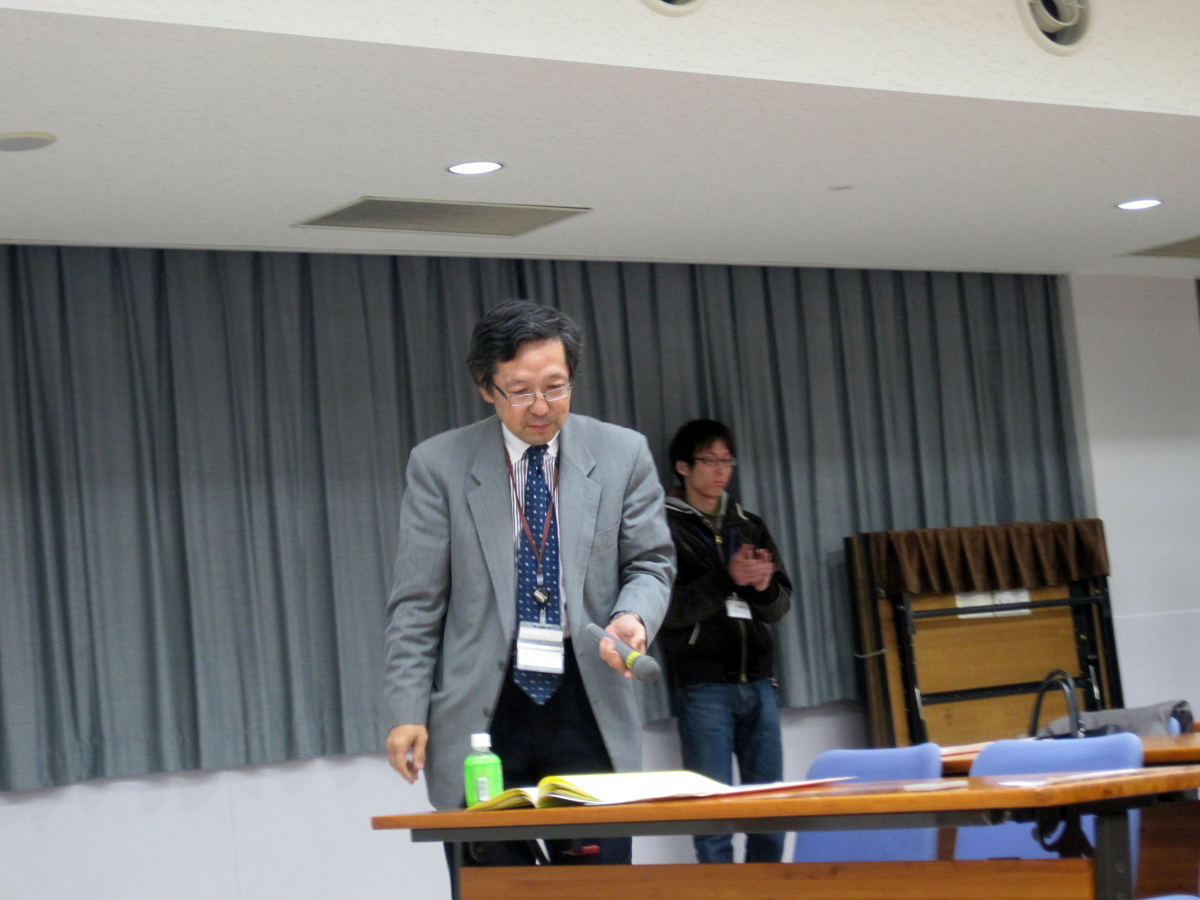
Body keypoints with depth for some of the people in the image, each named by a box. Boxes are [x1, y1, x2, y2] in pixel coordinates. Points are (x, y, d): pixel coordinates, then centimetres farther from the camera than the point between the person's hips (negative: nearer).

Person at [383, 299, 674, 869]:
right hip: (483, 712, -1)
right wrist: (409, 711, -4)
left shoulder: (622, 455, 5)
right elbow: (416, 602, 2)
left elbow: (650, 562, 9)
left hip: (589, 705, 1)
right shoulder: (439, 465, 1)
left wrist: (633, 617, -13)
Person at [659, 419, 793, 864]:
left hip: (758, 682, 5)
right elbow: (665, 609, -10)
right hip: (703, 687, -5)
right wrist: (727, 579, -20)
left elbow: (780, 606, 13)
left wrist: (765, 586, -10)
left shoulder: (749, 526, 15)